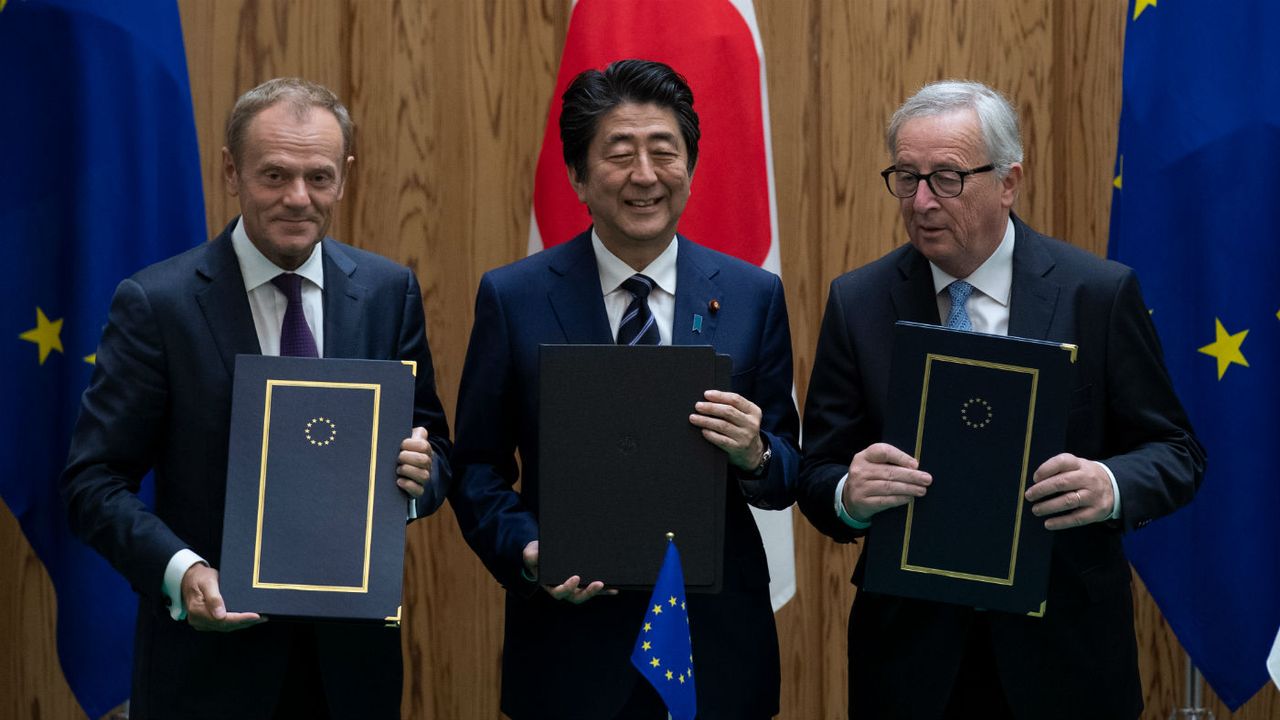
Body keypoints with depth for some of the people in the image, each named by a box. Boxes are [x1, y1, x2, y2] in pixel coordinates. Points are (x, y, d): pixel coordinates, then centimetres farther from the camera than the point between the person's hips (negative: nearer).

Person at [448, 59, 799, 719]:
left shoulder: (754, 295, 1)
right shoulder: (511, 297, -2)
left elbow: (786, 479, 5)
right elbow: (477, 469, 2)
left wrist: (756, 457, -17)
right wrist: (528, 553, -16)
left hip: (719, 643, 2)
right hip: (570, 645, -1)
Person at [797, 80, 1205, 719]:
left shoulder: (1101, 293, -6)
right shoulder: (858, 303, -1)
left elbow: (1175, 452, -2)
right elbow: (818, 475, 0)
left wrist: (1111, 486, -23)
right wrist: (850, 494, -24)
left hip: (1063, 648, -1)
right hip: (909, 646, 1)